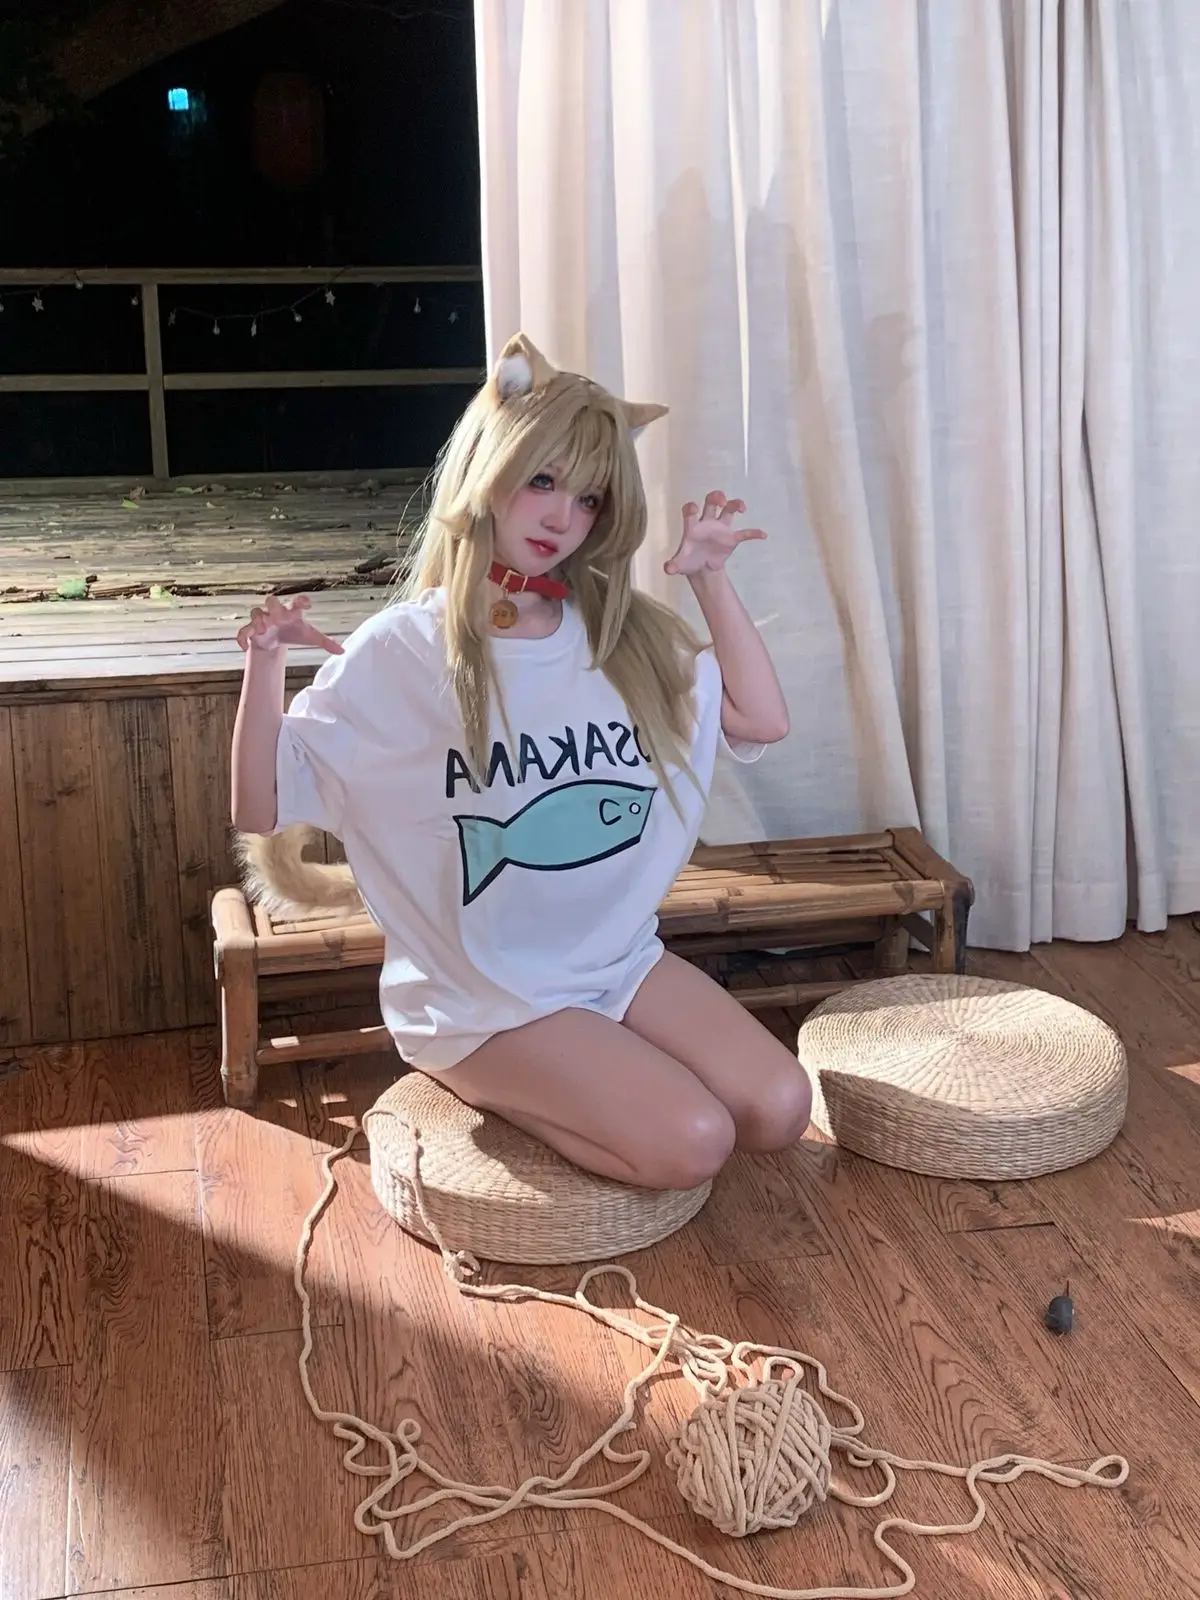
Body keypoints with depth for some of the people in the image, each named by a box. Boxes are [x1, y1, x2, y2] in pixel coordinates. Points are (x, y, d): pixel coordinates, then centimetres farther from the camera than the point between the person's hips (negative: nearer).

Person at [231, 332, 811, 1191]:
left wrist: (711, 578, -2)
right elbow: (261, 809, -13)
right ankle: (488, 1085, 6)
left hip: (621, 957, 6)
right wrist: (264, 669, -28)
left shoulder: (626, 636, 3)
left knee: (778, 1109, -9)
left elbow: (762, 719, 3)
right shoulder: (403, 652, -13)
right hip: (480, 993, -5)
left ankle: (536, 1082, 11)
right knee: (691, 1143, -19)